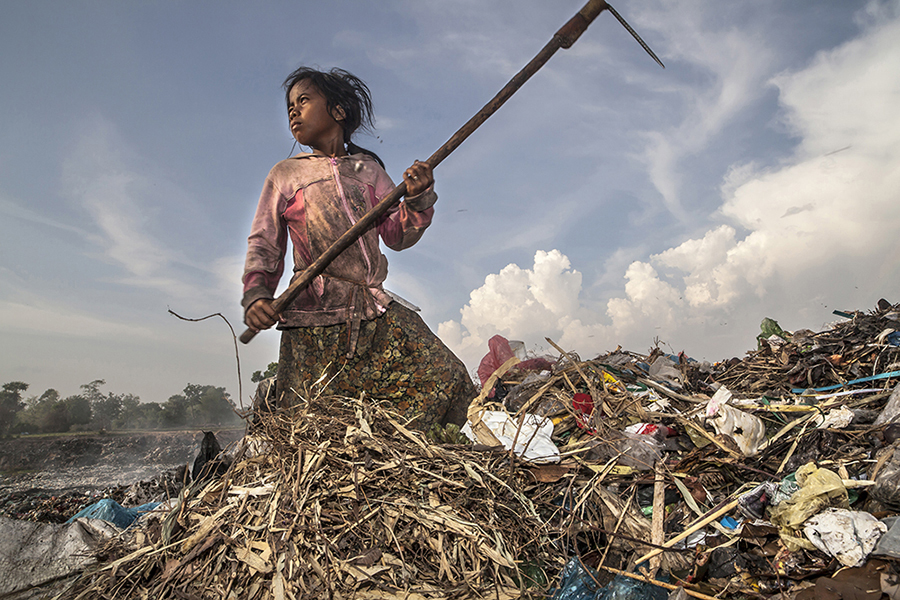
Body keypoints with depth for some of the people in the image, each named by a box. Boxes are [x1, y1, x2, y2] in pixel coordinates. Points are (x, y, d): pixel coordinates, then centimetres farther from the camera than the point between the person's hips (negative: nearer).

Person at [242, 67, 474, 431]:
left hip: (377, 314, 2)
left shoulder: (369, 169, 14)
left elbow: (397, 236, 9)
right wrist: (255, 295, -10)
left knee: (444, 379, -7)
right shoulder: (285, 175, 10)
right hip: (313, 317, -2)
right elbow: (263, 246, 9)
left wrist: (417, 199, -11)